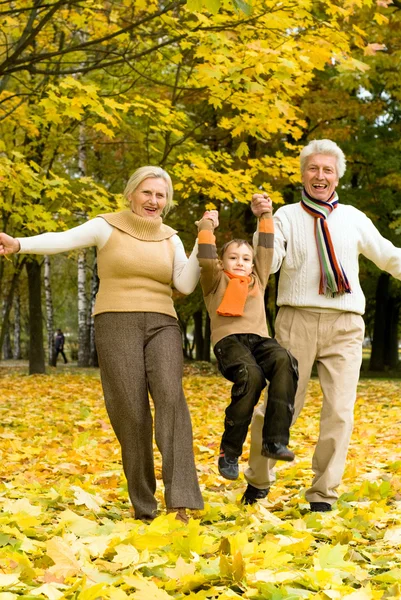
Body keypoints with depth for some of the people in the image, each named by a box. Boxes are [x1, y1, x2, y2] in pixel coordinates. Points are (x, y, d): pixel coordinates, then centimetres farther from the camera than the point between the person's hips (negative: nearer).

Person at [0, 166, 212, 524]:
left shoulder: (170, 239, 14)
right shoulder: (107, 227, 3)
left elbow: (186, 285, 2)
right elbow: (61, 240, -11)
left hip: (161, 327, 2)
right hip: (117, 325, -2)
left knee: (171, 398, -22)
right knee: (131, 413, -11)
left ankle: (180, 499, -29)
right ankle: (143, 506, 3)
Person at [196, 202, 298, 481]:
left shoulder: (258, 281, 32)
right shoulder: (216, 282, 21)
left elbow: (266, 252, 28)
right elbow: (207, 260, 4)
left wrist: (266, 216, 26)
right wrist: (206, 226, 13)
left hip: (259, 339, 4)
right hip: (229, 340, -4)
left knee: (284, 361, -32)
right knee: (251, 375, -36)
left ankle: (275, 440, -35)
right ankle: (229, 452, -24)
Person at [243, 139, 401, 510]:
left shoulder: (353, 218, 13)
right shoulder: (286, 216, 7)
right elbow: (267, 264, -7)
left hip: (345, 326, 2)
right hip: (297, 320, -2)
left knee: (339, 412, -1)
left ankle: (323, 495, 12)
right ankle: (258, 480, 23)